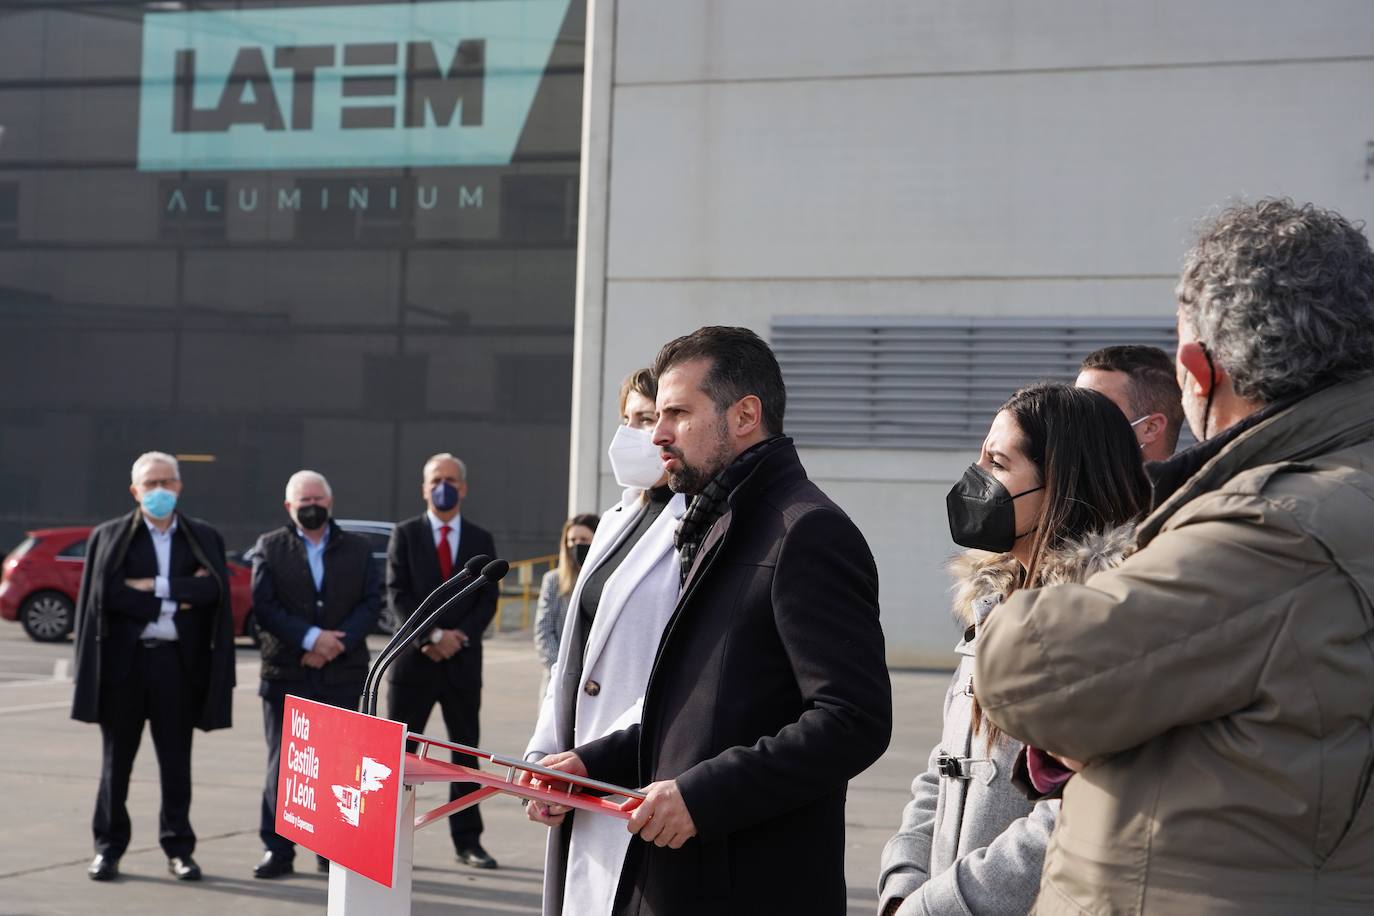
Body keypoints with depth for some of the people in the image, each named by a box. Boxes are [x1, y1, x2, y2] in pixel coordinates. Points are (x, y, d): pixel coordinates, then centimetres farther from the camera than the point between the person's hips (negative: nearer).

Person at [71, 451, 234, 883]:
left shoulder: (204, 538, 9)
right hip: (123, 659, -1)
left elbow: (212, 589, -8)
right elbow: (106, 592, -9)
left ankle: (179, 848, 12)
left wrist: (154, 586, -13)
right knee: (116, 759, 6)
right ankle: (109, 847, 14)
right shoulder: (110, 536, 5)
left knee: (176, 761, 5)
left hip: (178, 662, 1)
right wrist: (177, 598, -10)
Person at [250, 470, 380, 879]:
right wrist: (311, 638, -15)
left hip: (343, 674, 1)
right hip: (285, 673, -1)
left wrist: (337, 643, -11)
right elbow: (264, 605, -4)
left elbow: (371, 603, 3)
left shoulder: (358, 548, 11)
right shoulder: (270, 548, 6)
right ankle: (278, 849, 7)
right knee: (282, 765, 1)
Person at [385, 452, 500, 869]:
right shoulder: (405, 535, 3)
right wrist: (432, 635, -17)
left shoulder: (481, 540, 10)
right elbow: (397, 595, -5)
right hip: (413, 659, -2)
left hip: (463, 662, 2)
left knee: (466, 752, 7)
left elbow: (488, 599, 3)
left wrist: (458, 636, -12)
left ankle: (467, 840, 15)